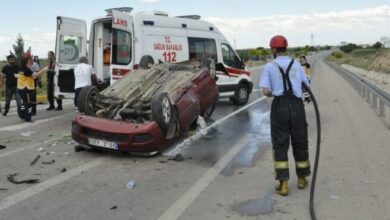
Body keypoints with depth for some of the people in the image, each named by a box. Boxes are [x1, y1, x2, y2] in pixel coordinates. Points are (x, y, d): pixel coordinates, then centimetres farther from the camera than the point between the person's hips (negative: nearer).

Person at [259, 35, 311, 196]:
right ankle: (302, 179, 27)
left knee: (280, 144, 4)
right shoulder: (296, 65, 9)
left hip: (279, 105, -2)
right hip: (297, 105, 3)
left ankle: (283, 184, 1)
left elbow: (265, 91, -9)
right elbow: (306, 85, 11)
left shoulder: (269, 67, 0)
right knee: (300, 142, 14)